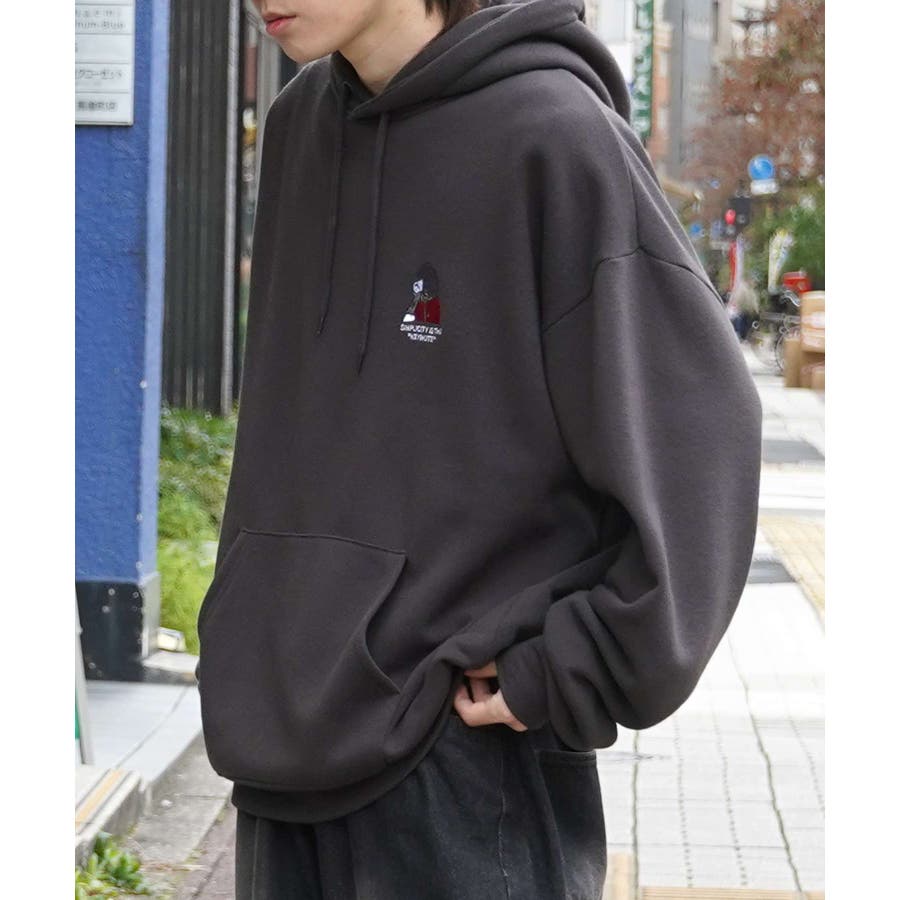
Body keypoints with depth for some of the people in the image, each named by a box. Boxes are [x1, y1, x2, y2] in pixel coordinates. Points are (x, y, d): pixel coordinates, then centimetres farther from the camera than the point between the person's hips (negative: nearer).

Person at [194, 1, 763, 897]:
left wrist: (564, 681, -14)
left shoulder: (553, 137, -13)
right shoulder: (299, 127, 8)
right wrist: (250, 637, 13)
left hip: (461, 764, -7)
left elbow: (696, 429, -14)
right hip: (285, 745, 7)